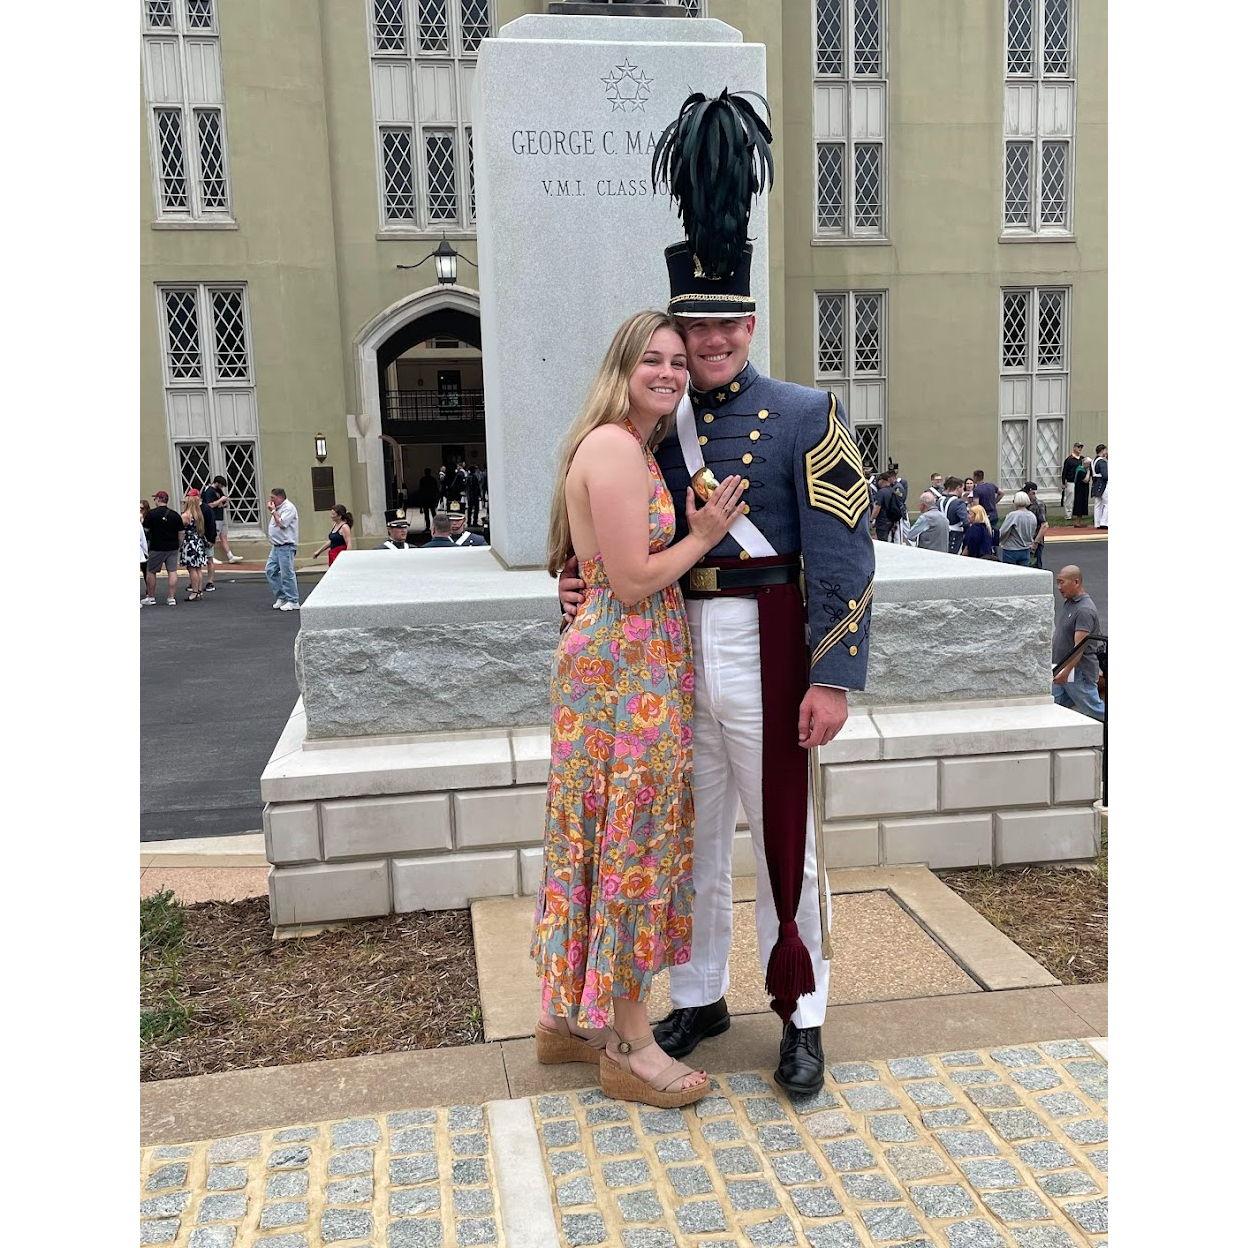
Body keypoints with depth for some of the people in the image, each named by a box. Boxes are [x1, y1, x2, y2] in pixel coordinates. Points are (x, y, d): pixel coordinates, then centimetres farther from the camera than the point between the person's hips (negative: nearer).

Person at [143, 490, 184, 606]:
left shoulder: (152, 513, -7)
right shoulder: (175, 515, 2)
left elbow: (145, 530, -2)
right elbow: (180, 533, 4)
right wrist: (180, 546, 13)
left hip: (156, 548, -3)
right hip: (172, 548, 3)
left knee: (151, 572, 10)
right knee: (172, 571, 3)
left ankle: (151, 597, 16)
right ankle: (172, 598, 0)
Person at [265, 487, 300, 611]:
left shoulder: (288, 508, -12)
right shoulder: (278, 508, 17)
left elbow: (281, 523, -21)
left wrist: (273, 511, -13)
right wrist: (273, 511, 13)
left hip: (286, 547, -10)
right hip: (276, 546, 10)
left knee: (287, 573, -6)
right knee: (270, 570, 9)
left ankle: (293, 601, 1)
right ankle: (281, 597, 17)